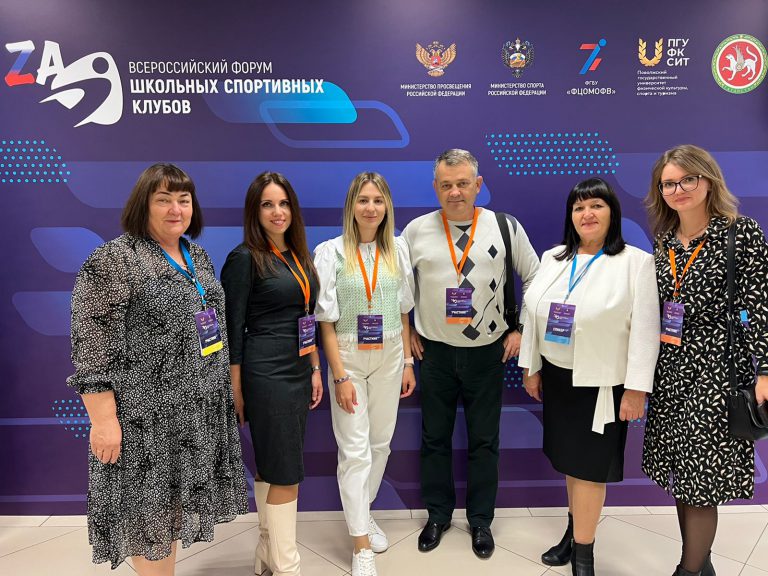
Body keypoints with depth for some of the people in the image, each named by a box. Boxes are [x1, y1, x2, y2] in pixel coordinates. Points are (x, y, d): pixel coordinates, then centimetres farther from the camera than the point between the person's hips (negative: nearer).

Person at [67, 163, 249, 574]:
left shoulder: (197, 256, 10)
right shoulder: (113, 260, -14)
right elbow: (93, 348, -17)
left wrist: (224, 385, 18)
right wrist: (104, 419, -18)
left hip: (196, 409, 7)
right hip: (145, 414, -7)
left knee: (172, 500, 18)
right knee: (149, 503, 7)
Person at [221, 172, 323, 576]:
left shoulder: (299, 256, 10)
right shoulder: (244, 258, -11)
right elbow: (233, 328, -11)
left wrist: (315, 370, 15)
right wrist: (236, 390, -11)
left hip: (298, 372, 7)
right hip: (266, 375, -7)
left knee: (271, 467, 17)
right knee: (285, 471, 0)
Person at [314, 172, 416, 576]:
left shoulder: (397, 249, 2)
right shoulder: (331, 252, -9)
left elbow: (403, 311, 8)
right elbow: (326, 321, -9)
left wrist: (408, 362, 6)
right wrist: (340, 376, -12)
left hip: (389, 357, 4)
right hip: (348, 357, -3)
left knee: (380, 442, 13)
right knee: (355, 449, -1)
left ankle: (362, 511, 37)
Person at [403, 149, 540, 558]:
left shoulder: (506, 227, -4)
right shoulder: (417, 230, -3)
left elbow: (535, 278, 5)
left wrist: (520, 329, 1)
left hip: (488, 352, 0)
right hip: (433, 352, 1)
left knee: (484, 441, 11)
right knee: (435, 438, 12)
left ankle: (480, 520, 30)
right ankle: (438, 514, 32)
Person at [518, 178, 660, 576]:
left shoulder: (636, 262, -9)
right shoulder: (553, 258, 6)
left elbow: (644, 329, -12)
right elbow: (533, 314, 8)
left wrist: (637, 388, -14)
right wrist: (530, 368, 7)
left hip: (602, 381, -4)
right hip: (556, 376, 5)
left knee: (588, 465, 4)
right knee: (570, 460, 16)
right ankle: (575, 530, 36)